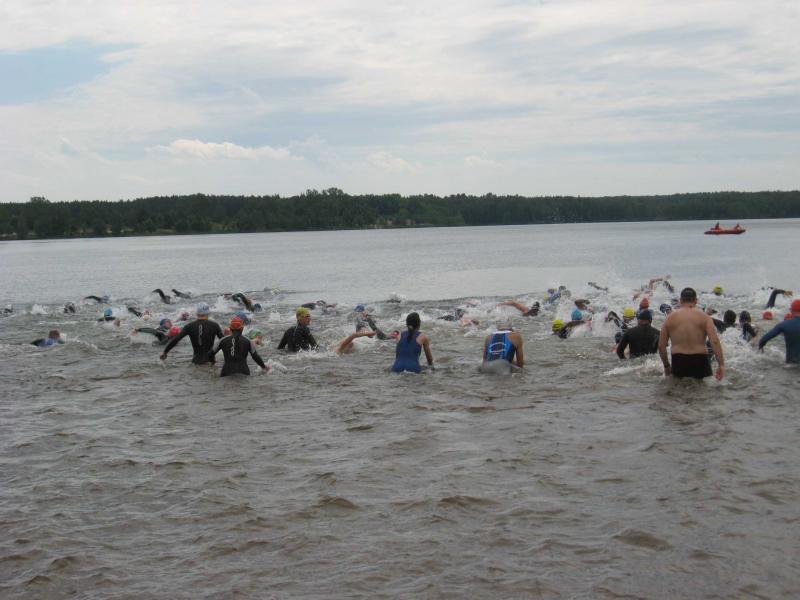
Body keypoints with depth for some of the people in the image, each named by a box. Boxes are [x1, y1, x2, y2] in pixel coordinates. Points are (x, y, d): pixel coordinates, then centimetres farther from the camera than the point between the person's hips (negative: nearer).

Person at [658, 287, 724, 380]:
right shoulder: (704, 317, 3)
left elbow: (661, 346, 8)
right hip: (700, 362, -1)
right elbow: (715, 341, -9)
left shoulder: (670, 318, 7)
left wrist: (666, 366, 20)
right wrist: (721, 365, -10)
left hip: (678, 362, 1)